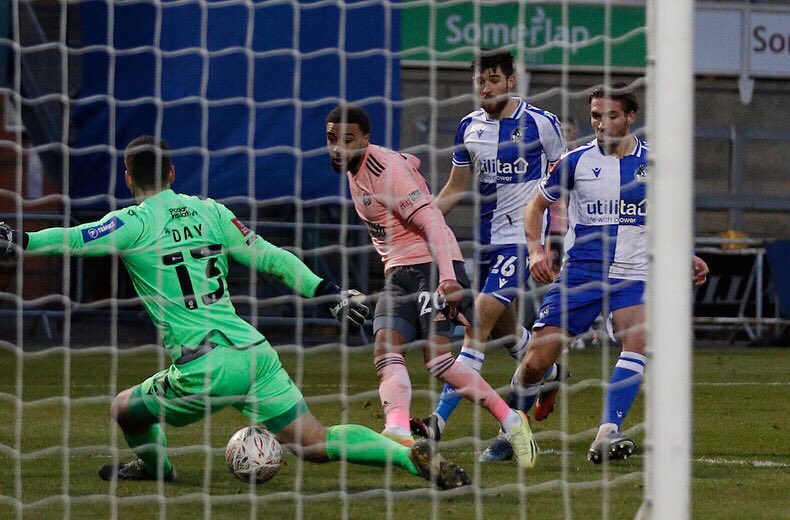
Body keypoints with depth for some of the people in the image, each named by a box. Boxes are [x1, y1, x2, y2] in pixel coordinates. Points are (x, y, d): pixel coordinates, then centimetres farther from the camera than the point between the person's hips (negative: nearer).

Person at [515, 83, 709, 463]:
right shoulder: (577, 161, 0)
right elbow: (536, 205, 12)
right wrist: (536, 250, -4)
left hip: (633, 275, 0)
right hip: (580, 272, 0)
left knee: (638, 339, -29)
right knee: (536, 361, -5)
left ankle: (607, 434, -35)